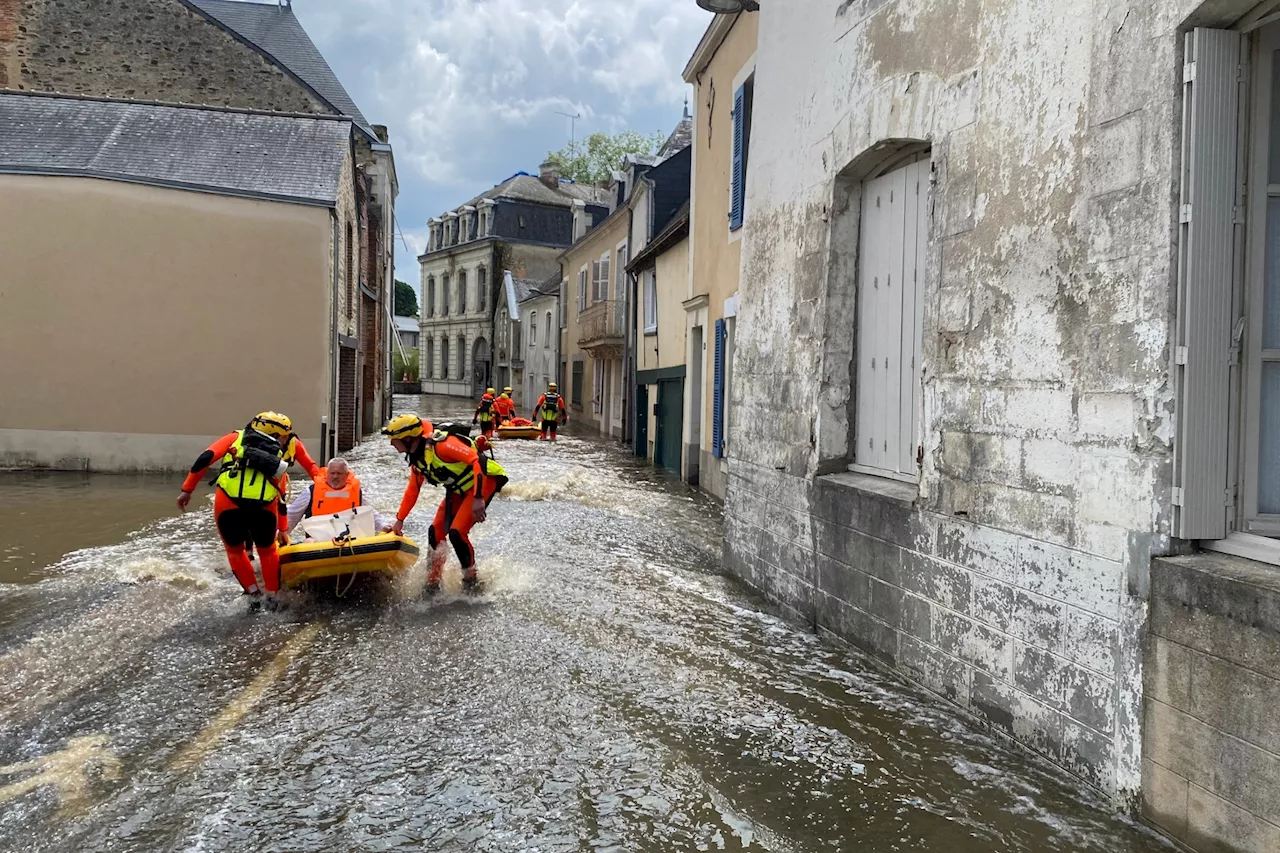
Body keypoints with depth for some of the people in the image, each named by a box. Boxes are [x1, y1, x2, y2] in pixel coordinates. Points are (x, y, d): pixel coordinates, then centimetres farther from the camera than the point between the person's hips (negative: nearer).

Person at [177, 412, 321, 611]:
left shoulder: (235, 438, 25)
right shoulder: (279, 455, 28)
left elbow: (205, 458, 9)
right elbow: (281, 498, 34)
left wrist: (187, 489, 12)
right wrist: (282, 529, 44)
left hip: (228, 502, -1)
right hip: (264, 507, 1)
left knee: (235, 551, 26)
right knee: (267, 551, 28)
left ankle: (254, 596, 23)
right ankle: (272, 599, 30)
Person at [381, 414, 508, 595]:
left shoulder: (440, 444, -26)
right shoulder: (417, 459, 4)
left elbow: (476, 461, -33)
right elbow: (412, 490, 18)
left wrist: (478, 498, -37)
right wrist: (399, 520, 19)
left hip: (484, 480, -9)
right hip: (459, 490, 9)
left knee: (456, 533, -17)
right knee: (435, 533, 4)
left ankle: (471, 583, 1)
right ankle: (433, 583, 18)